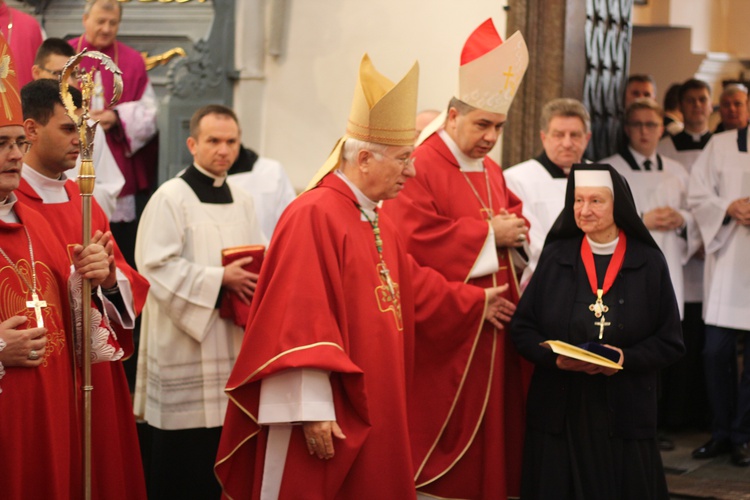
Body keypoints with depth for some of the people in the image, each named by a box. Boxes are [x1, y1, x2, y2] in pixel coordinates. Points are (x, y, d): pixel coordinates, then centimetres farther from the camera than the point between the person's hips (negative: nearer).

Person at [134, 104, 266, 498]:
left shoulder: (242, 202, 13)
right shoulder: (170, 198, -8)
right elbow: (156, 266, -16)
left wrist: (252, 278, -5)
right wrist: (219, 279, -18)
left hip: (232, 344, 6)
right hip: (184, 349, -6)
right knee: (184, 463, -3)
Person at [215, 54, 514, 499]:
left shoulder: (379, 223, 14)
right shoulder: (313, 216, -17)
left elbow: (415, 287, 31)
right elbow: (301, 320, -23)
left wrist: (475, 303, 43)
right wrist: (313, 410, -26)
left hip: (373, 415, 10)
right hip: (326, 419, -10)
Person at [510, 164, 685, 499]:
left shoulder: (649, 263, 0)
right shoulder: (555, 257, 3)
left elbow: (670, 343, 1)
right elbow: (522, 328, 3)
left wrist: (626, 358, -16)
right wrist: (555, 356, -15)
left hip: (624, 411, -1)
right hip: (559, 410, 1)